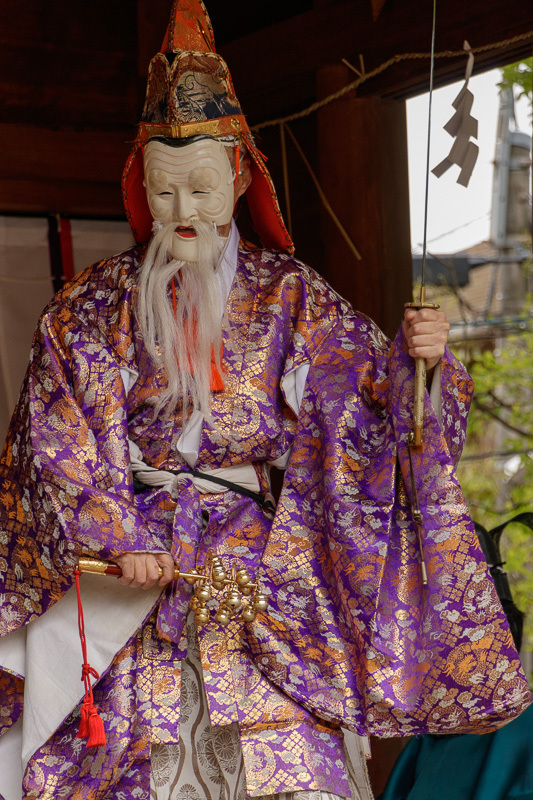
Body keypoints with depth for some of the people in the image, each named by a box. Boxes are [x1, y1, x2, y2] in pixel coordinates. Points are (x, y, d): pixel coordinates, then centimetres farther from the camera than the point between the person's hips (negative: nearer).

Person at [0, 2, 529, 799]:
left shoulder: (288, 297, 7)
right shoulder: (95, 307, 6)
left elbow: (369, 382, -1)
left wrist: (416, 354, -23)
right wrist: (119, 538, -11)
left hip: (257, 560, 0)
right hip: (124, 553, 1)